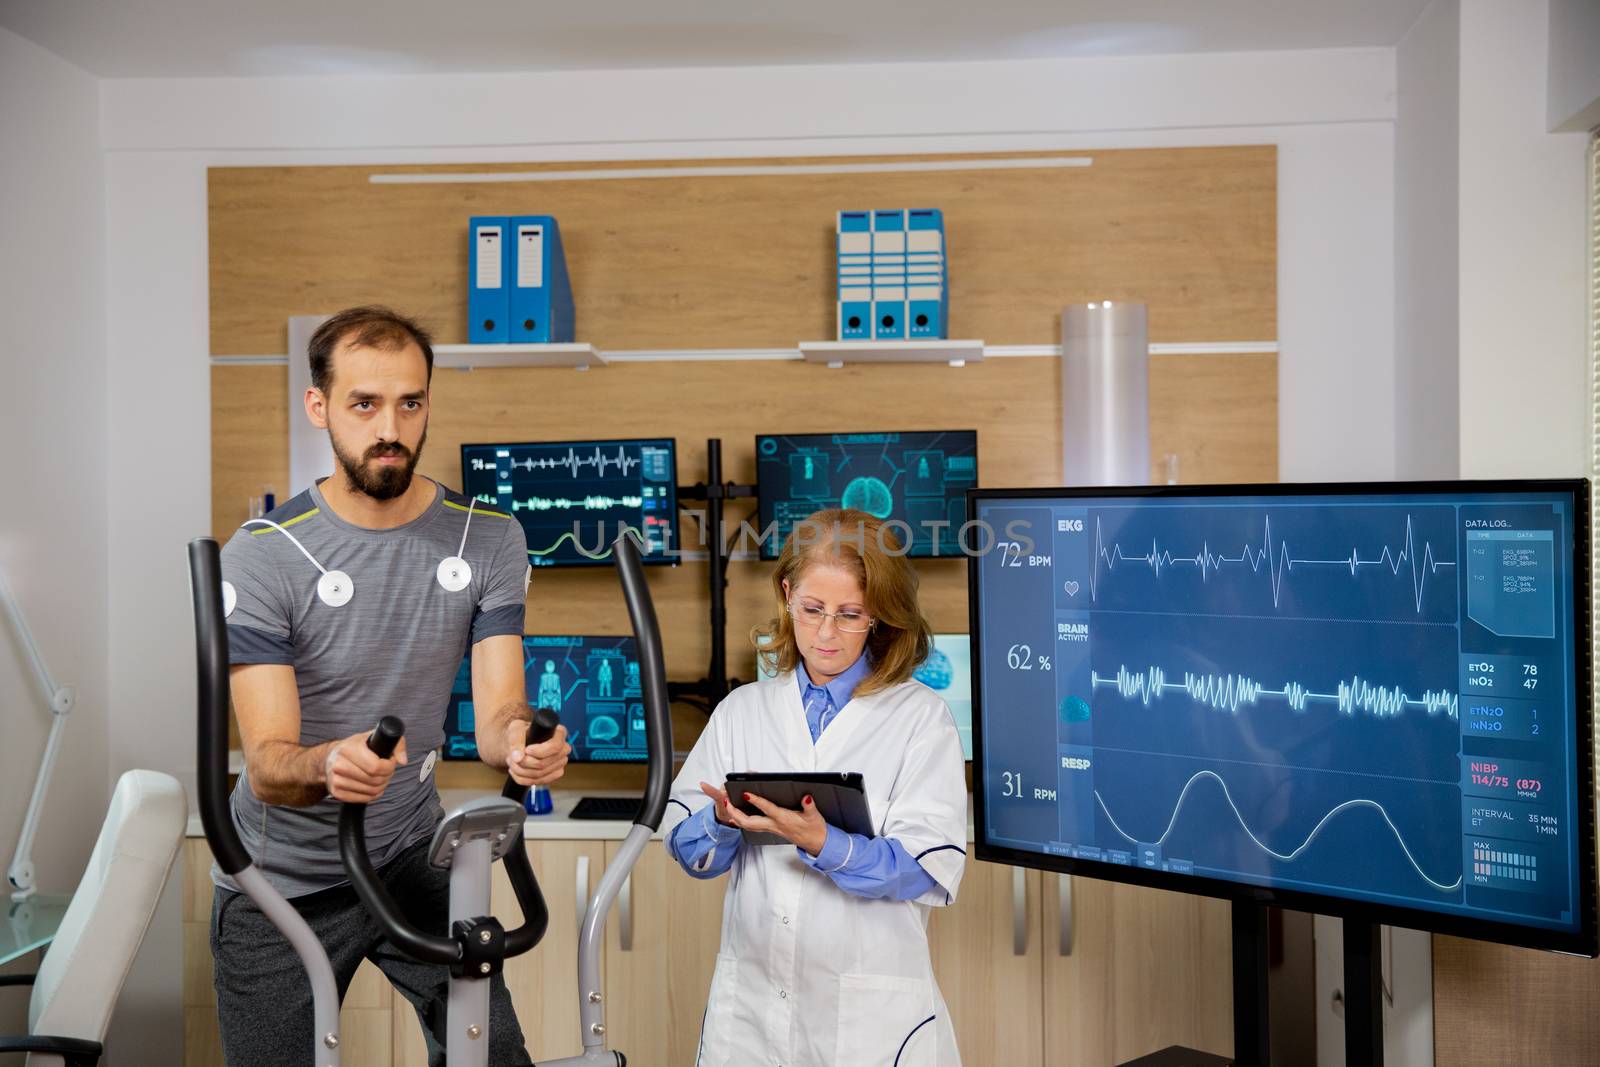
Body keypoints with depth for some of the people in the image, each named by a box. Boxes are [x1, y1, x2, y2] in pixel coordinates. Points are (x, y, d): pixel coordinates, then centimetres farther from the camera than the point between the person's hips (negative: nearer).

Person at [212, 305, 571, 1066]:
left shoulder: (489, 539, -8)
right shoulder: (260, 555, -17)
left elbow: (495, 712, -14)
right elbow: (266, 765, -22)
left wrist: (520, 741, -39)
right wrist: (326, 765, -46)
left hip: (410, 854, 2)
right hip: (281, 883, -2)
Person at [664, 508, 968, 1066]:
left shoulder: (921, 716, -3)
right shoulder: (741, 710, 6)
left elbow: (930, 870, -12)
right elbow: (686, 847, 3)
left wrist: (824, 846, -27)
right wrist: (726, 821, -18)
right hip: (749, 1001, 3)